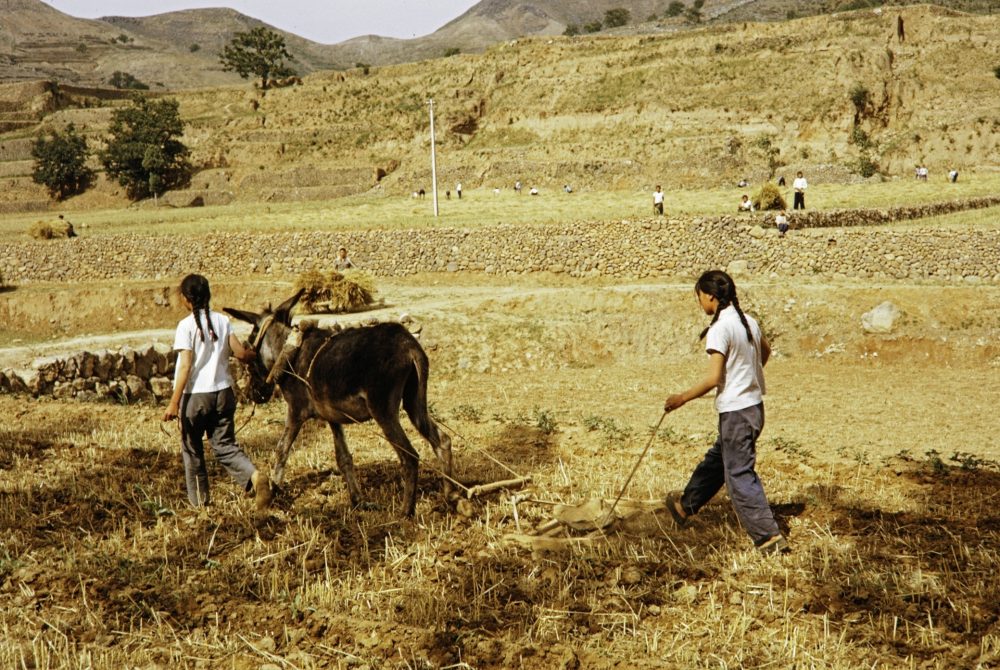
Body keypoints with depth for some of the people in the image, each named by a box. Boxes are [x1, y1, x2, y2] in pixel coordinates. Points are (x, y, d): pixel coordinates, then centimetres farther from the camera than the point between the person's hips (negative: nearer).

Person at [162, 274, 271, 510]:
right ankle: (254, 475, -19)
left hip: (196, 395, -4)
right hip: (223, 393, 4)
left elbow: (185, 366, -15)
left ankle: (199, 501, 22)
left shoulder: (186, 325, -11)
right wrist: (254, 354, 24)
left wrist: (174, 403, -14)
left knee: (192, 449, 13)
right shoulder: (222, 321, 2)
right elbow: (240, 353, 0)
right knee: (225, 446, 8)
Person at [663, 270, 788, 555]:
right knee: (716, 460, 23)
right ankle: (686, 507, 40)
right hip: (754, 405, 9)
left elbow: (713, 378, -22)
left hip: (735, 410, -9)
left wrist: (682, 398, -10)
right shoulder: (748, 321, 7)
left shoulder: (719, 329, -19)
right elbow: (765, 351, 26)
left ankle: (770, 537, -4)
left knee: (739, 474, -3)